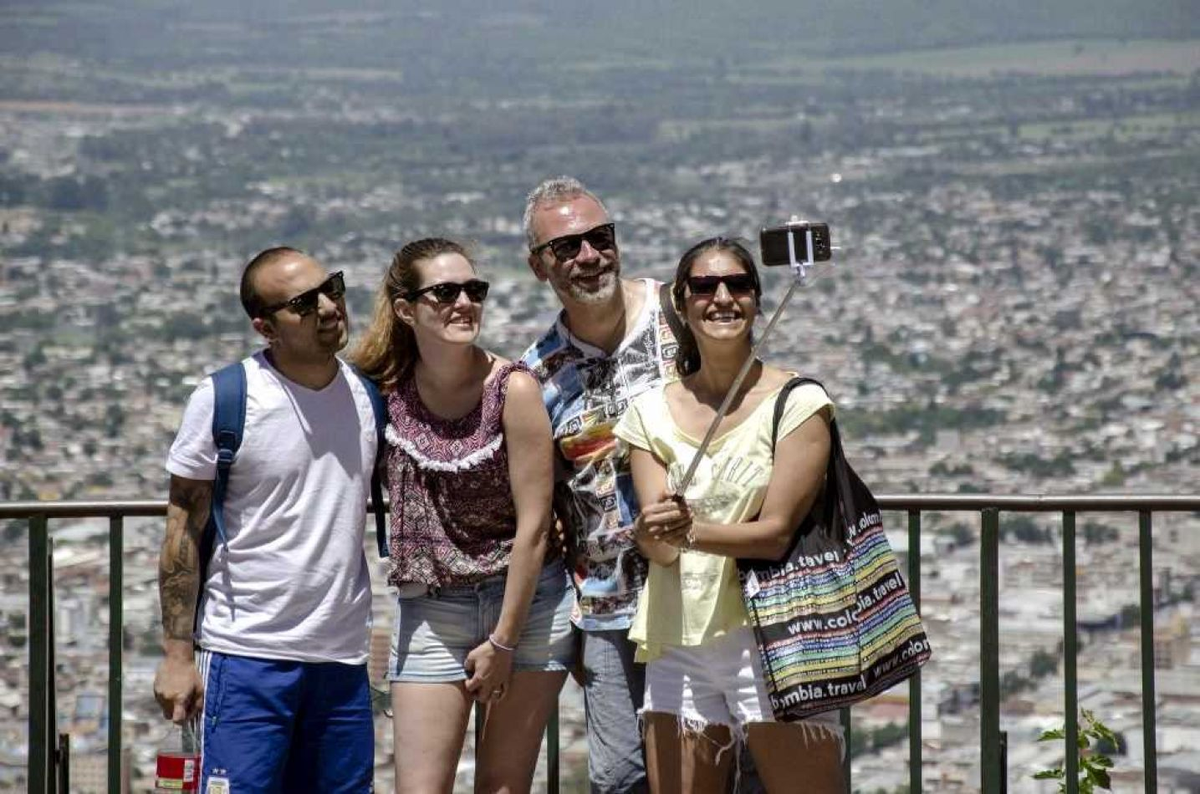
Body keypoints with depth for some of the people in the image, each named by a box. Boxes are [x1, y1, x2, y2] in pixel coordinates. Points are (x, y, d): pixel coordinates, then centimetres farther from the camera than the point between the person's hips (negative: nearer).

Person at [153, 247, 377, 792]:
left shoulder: (368, 396, 6)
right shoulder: (223, 399, -7)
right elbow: (183, 528, -5)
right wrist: (177, 654, -9)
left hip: (344, 659, 5)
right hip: (247, 655, -5)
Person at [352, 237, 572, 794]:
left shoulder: (513, 388, -13)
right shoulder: (388, 389, -3)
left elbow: (533, 527, -12)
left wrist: (503, 642, -11)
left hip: (525, 601, -3)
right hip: (429, 607, 3)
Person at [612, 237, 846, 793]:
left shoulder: (796, 402, -4)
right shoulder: (651, 412, 8)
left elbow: (777, 533, -11)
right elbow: (657, 550, -1)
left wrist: (690, 531, -25)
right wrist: (653, 533, -25)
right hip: (676, 645, 4)